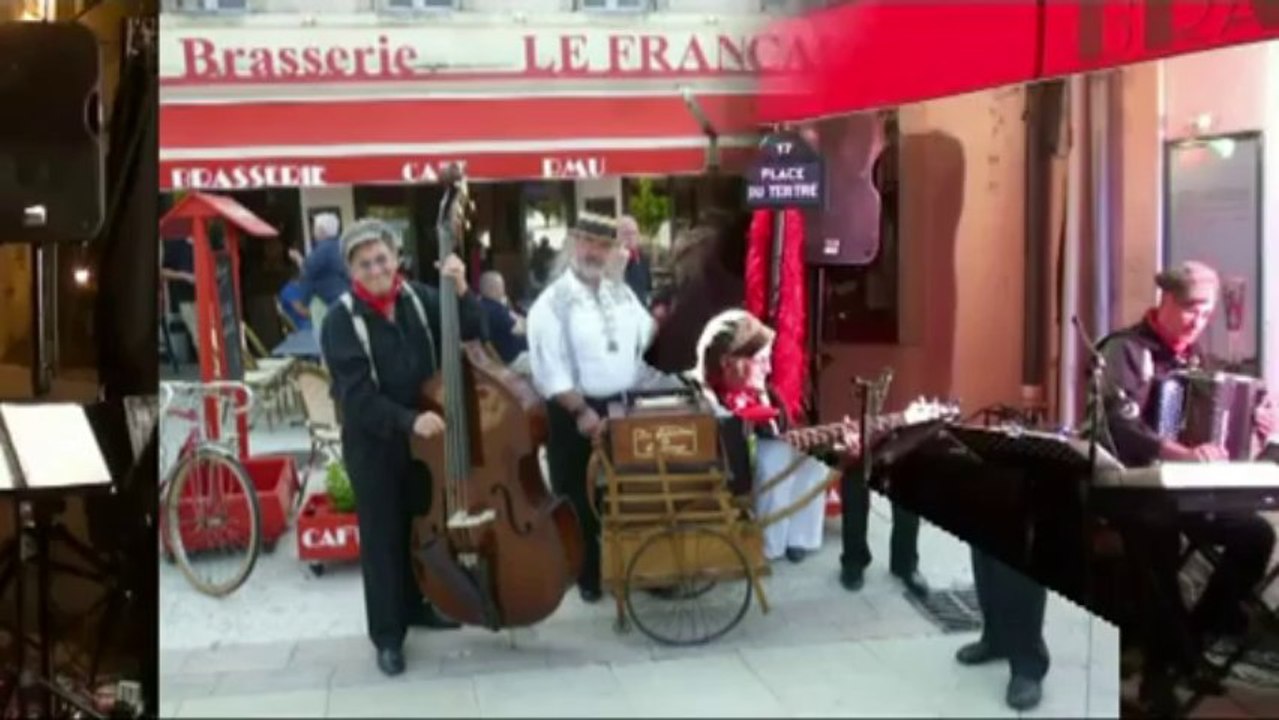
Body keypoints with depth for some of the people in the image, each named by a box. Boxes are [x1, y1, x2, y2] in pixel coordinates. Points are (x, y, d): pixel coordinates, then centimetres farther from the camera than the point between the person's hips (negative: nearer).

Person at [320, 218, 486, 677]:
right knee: (382, 538, 4)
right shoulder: (341, 320, -14)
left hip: (425, 437, 5)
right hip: (372, 444, -5)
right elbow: (357, 394, -21)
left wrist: (461, 292, -23)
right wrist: (407, 421, -32)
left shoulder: (418, 297, -2)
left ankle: (415, 606, 39)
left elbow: (470, 334, -6)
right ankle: (387, 633, 15)